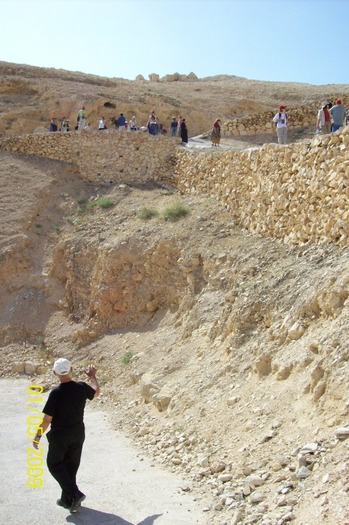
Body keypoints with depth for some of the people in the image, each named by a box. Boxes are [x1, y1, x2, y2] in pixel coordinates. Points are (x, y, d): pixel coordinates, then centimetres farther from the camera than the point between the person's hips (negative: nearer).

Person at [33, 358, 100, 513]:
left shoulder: (56, 393, -23)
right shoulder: (81, 387, -10)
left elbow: (47, 419, -18)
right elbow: (96, 392, 14)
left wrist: (38, 436, -3)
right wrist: (93, 376, 28)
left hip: (59, 436, -5)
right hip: (78, 434, 5)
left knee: (54, 464, 13)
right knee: (71, 466, 18)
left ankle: (75, 494, -1)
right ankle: (67, 500, 27)